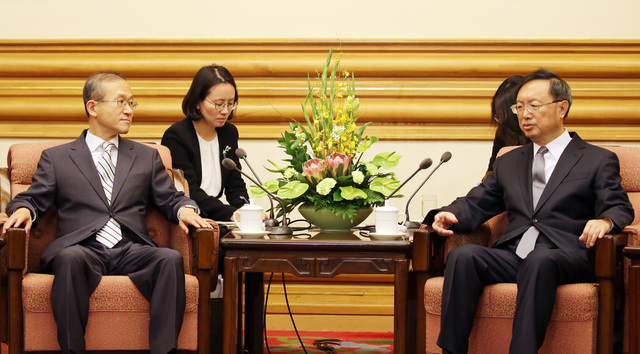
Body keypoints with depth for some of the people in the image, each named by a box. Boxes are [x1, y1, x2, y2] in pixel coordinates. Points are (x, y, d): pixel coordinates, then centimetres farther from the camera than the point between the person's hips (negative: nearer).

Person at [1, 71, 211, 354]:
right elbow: (33, 199, 15)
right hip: (82, 249, -2)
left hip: (131, 252, 2)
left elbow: (169, 199, 21)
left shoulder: (147, 156, 27)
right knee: (70, 257, -39)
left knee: (170, 259, -32)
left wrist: (184, 209, -3)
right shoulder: (56, 158, 20)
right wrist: (23, 210, -10)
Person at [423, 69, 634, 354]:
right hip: (511, 254, 4)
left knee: (539, 260, -40)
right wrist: (449, 215, -1)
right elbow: (476, 204, 22)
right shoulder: (508, 162, 30)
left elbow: (620, 209, 5)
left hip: (567, 257, -4)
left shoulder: (598, 160, 16)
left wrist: (605, 221, -20)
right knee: (463, 256, -28)